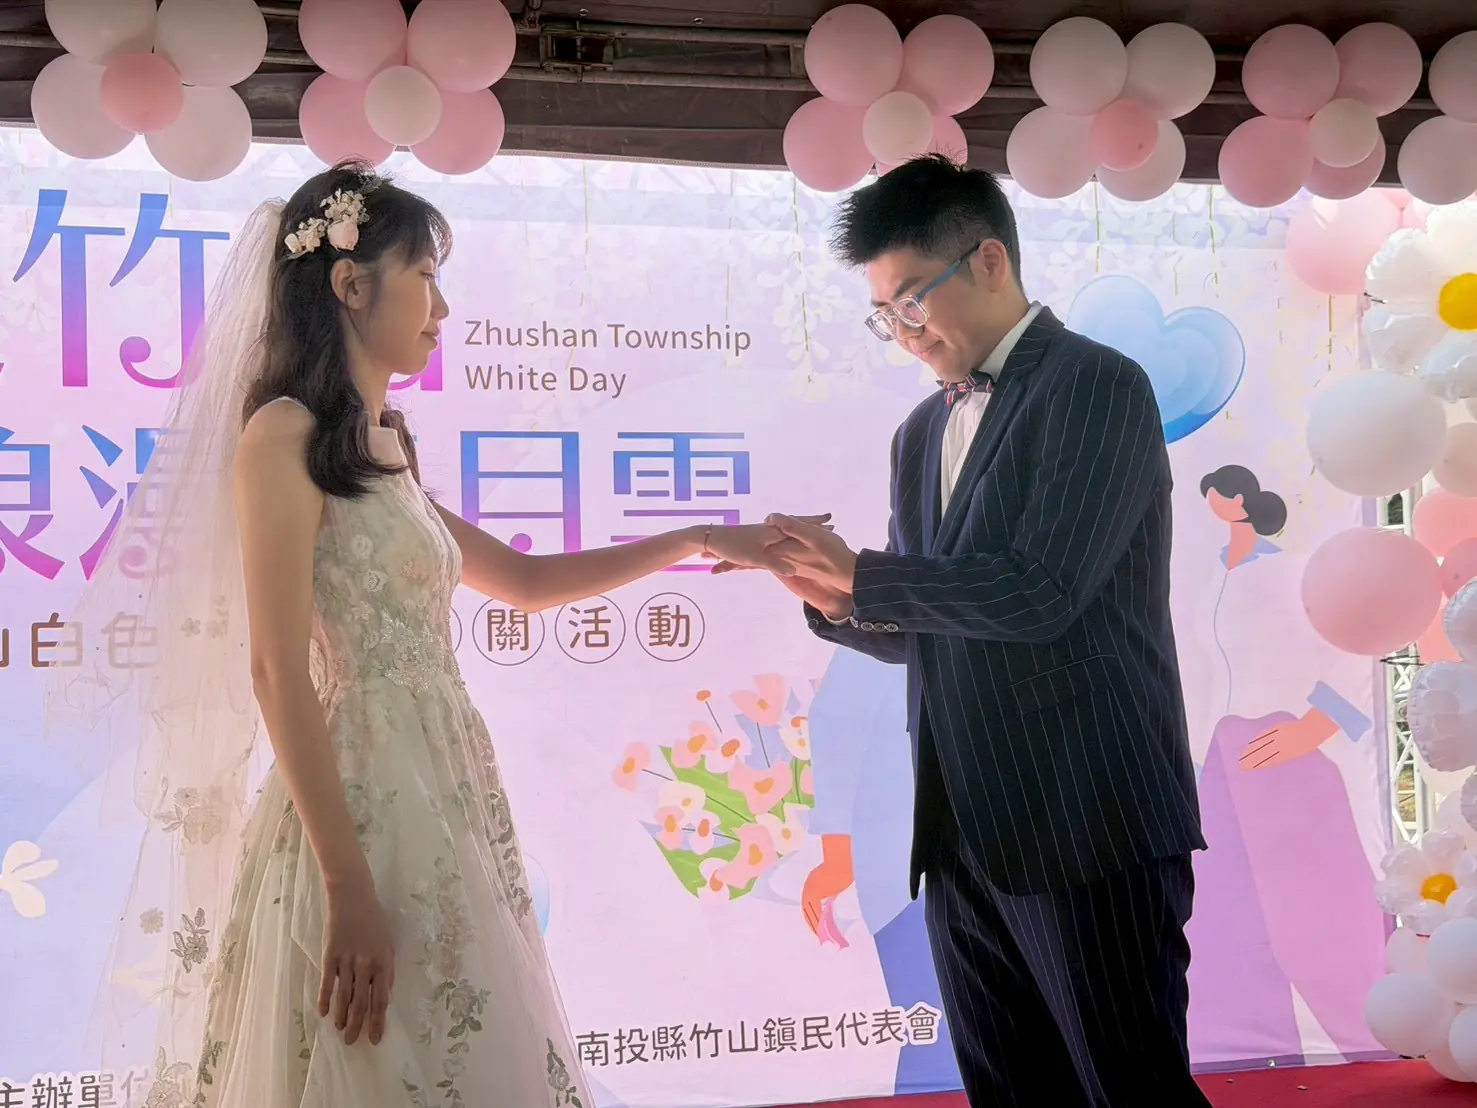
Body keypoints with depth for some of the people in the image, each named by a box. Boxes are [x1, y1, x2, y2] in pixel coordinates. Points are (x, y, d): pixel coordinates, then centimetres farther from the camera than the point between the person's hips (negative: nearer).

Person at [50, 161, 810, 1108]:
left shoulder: (384, 447, 17)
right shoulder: (285, 435, -8)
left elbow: (523, 580, 28)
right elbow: (278, 674, -14)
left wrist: (694, 543, 23)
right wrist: (350, 891, -19)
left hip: (450, 796, 8)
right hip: (363, 807, -8)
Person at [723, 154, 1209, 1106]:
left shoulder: (1097, 386, -7)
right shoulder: (922, 434, 17)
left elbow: (1037, 593, -18)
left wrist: (861, 571, -9)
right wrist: (838, 600, -2)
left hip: (1092, 826, -7)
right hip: (965, 840, 8)